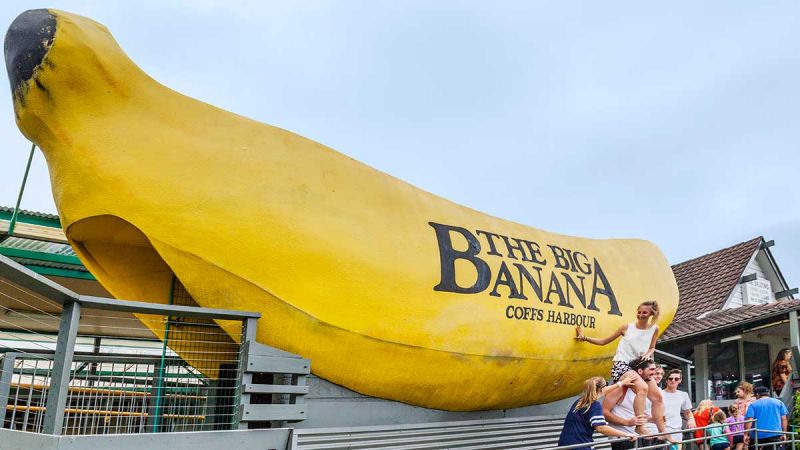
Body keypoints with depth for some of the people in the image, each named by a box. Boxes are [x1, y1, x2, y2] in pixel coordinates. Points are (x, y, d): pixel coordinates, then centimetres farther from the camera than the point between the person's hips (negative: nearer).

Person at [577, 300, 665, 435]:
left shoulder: (654, 329, 6)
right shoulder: (627, 327, 0)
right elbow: (604, 341, 8)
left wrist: (648, 355, -1)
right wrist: (584, 337, 1)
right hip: (621, 365, -5)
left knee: (657, 396, -7)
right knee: (643, 387, -31)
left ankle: (662, 432, 1)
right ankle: (640, 427, -31)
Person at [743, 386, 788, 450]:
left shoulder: (753, 404, 4)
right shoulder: (778, 402, 10)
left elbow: (749, 420, -6)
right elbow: (784, 419, 5)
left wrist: (746, 434, -6)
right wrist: (784, 433, 10)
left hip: (757, 435, -1)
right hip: (775, 434, 1)